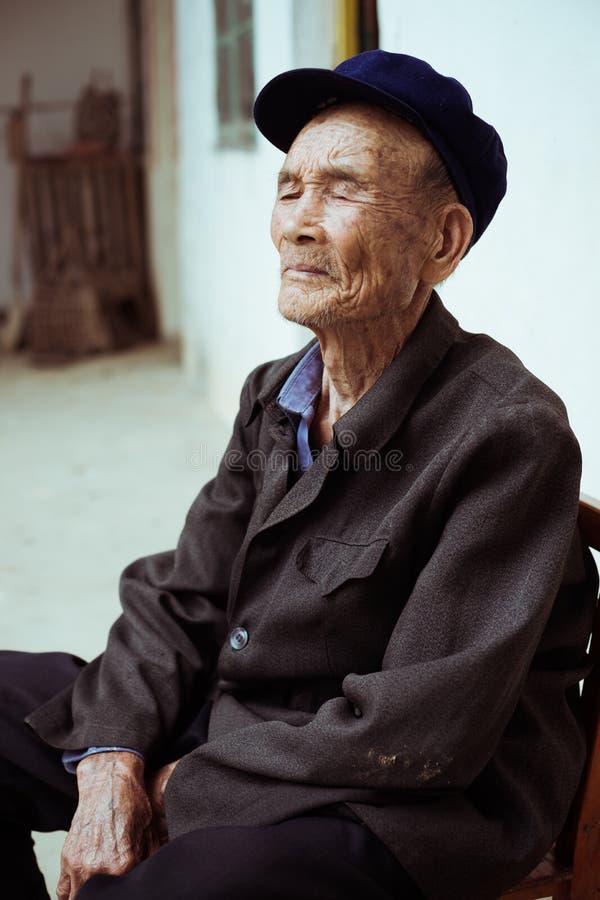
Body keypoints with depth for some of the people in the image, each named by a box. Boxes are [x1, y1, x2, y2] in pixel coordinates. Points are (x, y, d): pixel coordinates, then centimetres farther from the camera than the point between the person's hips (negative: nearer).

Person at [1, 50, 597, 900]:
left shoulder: (510, 432, -20)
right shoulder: (272, 397, 5)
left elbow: (425, 731, -22)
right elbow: (179, 599, 7)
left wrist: (196, 780, -15)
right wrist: (113, 756, -11)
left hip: (413, 807, -7)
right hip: (230, 720, 8)